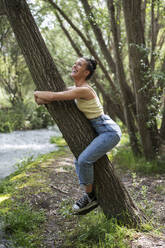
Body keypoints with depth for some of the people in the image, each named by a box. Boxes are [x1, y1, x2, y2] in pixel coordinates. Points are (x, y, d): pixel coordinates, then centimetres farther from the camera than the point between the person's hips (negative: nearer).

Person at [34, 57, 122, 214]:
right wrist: (41, 97, -3)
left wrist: (37, 93, -6)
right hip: (101, 130, 10)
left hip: (109, 131, -10)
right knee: (78, 161, 11)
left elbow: (54, 96, -25)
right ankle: (90, 197, 18)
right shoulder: (75, 88, 9)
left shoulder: (83, 90, -21)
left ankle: (90, 197, -1)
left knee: (84, 160, -22)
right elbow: (57, 96, 18)